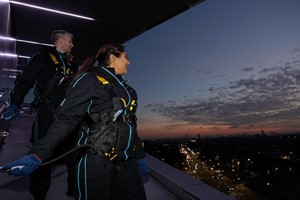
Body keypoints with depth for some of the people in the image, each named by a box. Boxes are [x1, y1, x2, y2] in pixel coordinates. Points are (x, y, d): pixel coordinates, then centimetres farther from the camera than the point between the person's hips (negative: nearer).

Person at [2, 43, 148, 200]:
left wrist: (139, 154, 22)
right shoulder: (90, 80, -6)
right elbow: (66, 119, -14)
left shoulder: (123, 87, 16)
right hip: (97, 160, -7)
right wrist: (38, 154, -24)